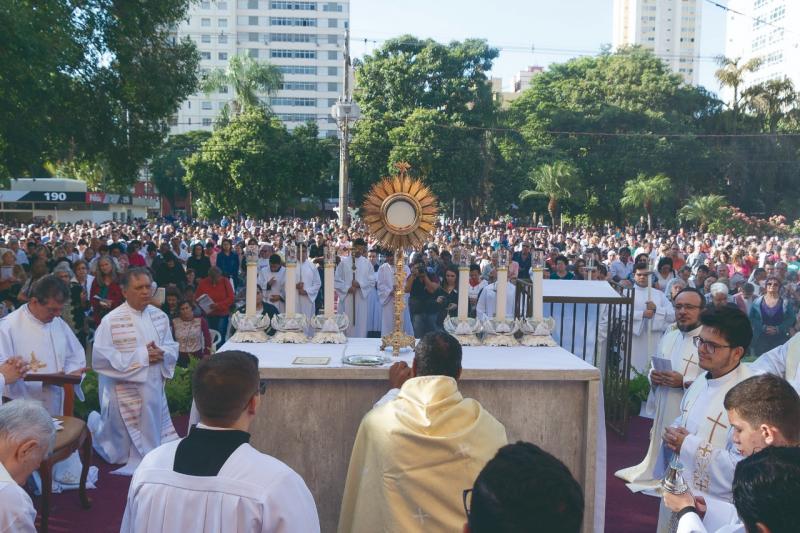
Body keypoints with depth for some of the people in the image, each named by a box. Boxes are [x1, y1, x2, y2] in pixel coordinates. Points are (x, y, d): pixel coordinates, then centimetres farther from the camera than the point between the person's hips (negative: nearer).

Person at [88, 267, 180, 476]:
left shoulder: (160, 316, 3)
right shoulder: (111, 320, -13)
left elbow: (173, 348, 7)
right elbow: (100, 358, -19)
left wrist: (161, 352, -16)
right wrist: (141, 355, -22)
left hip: (154, 390, 5)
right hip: (124, 392, -4)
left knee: (151, 444, 12)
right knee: (120, 454, 12)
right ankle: (96, 424, 40)